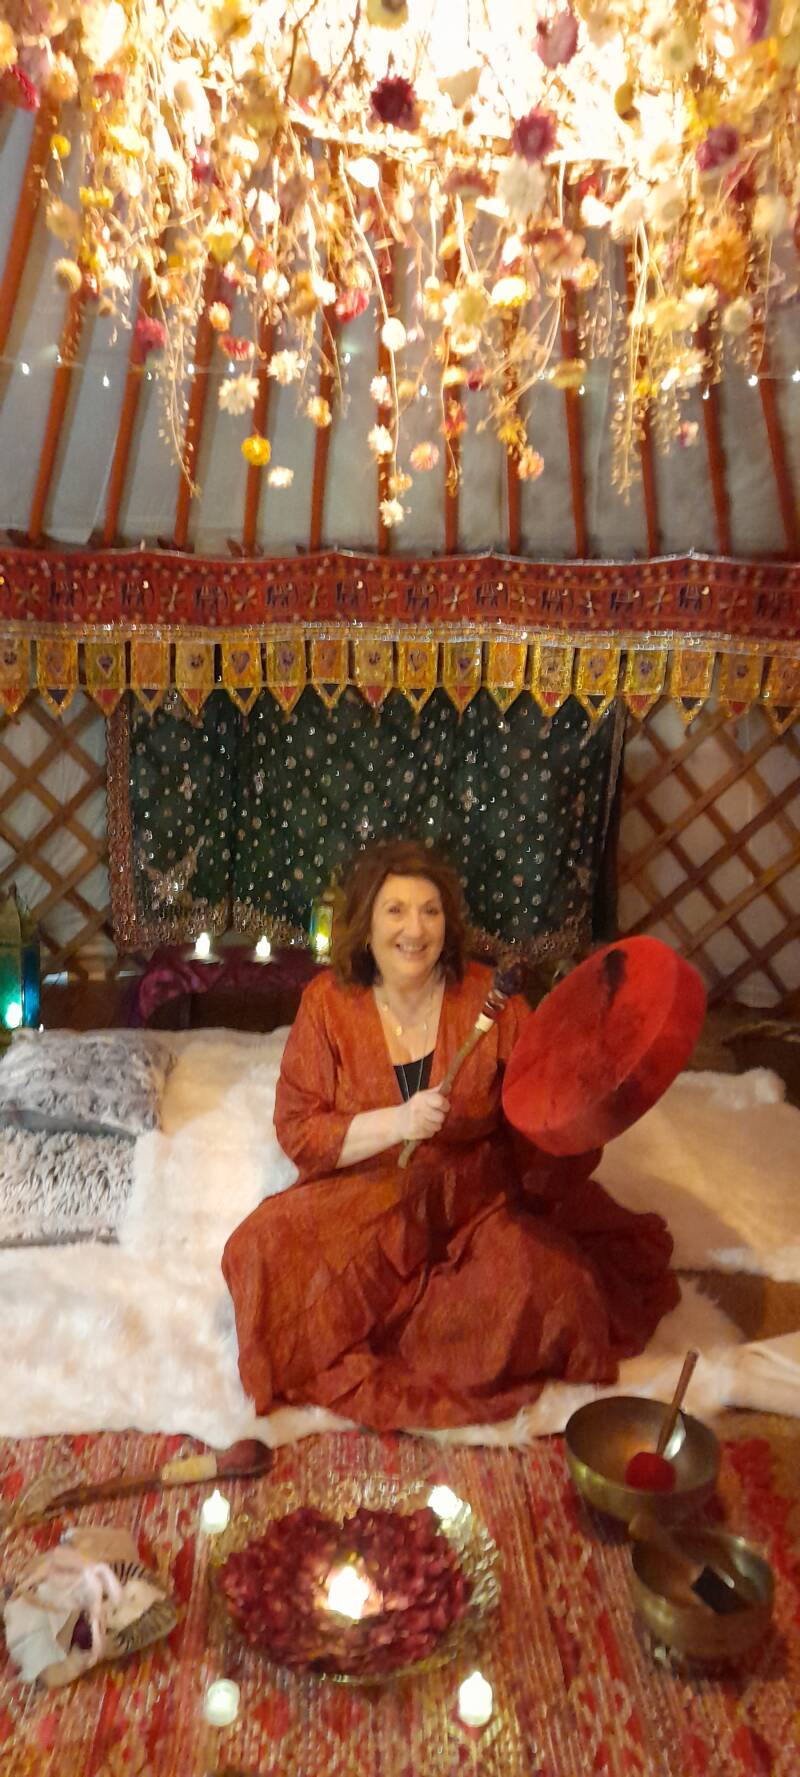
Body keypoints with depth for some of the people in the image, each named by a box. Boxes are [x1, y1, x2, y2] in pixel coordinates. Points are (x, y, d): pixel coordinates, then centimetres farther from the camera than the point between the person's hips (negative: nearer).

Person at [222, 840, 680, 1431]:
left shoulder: (487, 997, -7)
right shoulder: (328, 1002, -7)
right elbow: (296, 1130, -8)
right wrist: (395, 1123, -22)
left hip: (478, 1198, 1)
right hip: (364, 1198, 0)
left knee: (540, 1281, -26)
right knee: (269, 1254, -25)